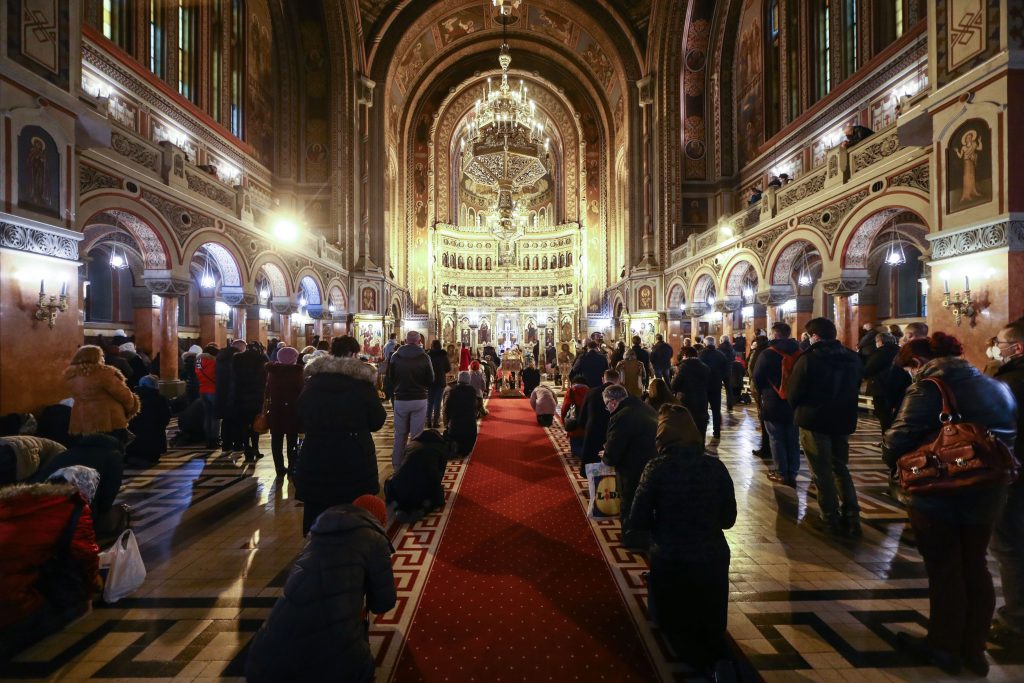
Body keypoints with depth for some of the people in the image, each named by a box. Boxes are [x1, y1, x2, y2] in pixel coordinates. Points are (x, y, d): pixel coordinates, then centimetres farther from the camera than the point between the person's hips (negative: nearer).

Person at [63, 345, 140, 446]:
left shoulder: (71, 375, 5)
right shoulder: (103, 373, -16)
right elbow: (124, 395, -11)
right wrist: (130, 408, 8)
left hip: (81, 424, 7)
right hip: (109, 423, -7)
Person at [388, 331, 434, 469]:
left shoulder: (395, 356, -4)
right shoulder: (424, 357, -8)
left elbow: (390, 377, 7)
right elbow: (430, 381, -1)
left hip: (400, 400, 2)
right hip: (419, 400, -1)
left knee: (400, 434, 13)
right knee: (416, 435, 5)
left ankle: (397, 464, 20)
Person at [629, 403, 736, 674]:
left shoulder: (657, 467, -19)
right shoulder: (716, 466, -10)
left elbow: (638, 521, -13)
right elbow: (728, 519, 1)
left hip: (670, 562, -2)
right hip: (712, 559, 3)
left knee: (673, 623, 27)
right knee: (711, 623, 31)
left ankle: (703, 662, 2)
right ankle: (722, 659, 4)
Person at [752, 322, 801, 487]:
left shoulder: (768, 353, -13)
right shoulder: (800, 353, 2)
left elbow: (757, 378, -9)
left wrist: (763, 394, 8)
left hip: (773, 403, -5)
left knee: (777, 439, 6)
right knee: (793, 440, 12)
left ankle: (782, 473, 12)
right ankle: (792, 473, 19)